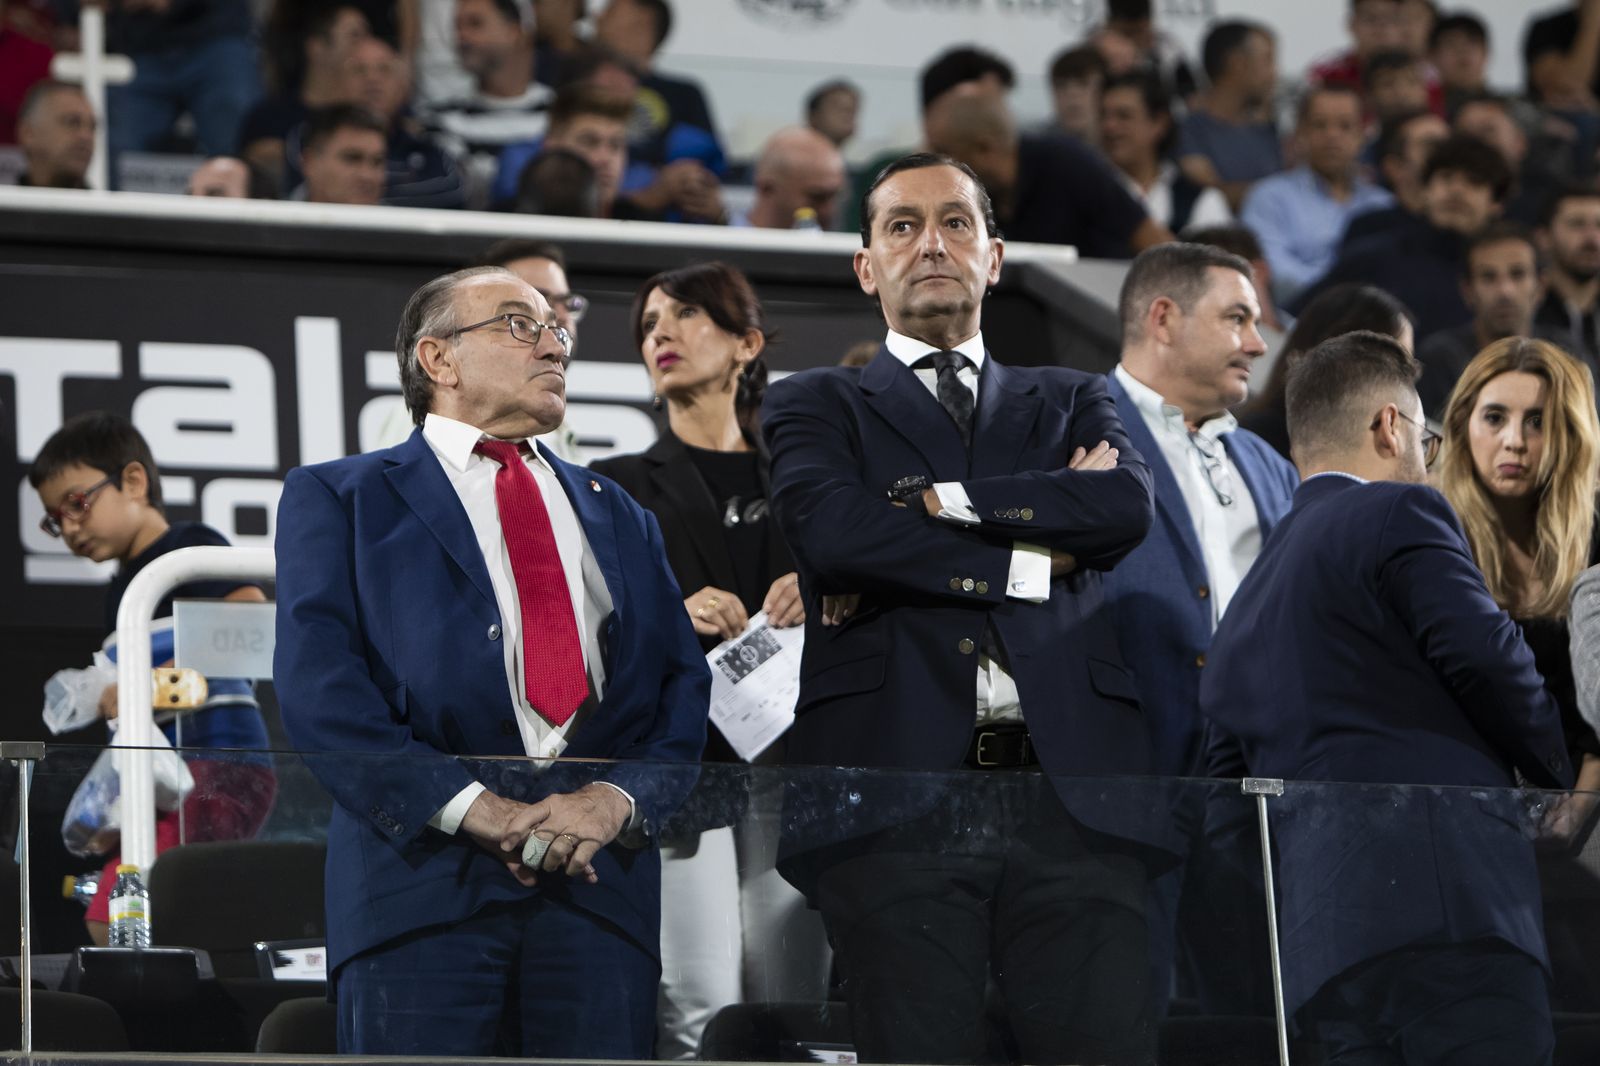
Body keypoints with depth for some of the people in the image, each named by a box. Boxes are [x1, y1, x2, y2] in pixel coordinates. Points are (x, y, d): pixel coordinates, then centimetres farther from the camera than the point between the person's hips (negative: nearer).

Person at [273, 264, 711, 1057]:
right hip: (425, 868, -3)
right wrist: (470, 808, -13)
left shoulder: (617, 516, 26)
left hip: (600, 880, 4)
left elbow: (682, 688, 15)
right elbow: (318, 686, -2)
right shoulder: (339, 498, 13)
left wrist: (618, 799, -6)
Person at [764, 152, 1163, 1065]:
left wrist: (937, 501, -1)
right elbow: (831, 529, -4)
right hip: (897, 798, -2)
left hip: (1072, 791, 2)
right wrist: (1032, 560, -1)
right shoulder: (818, 405, 19)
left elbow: (1129, 508, 3)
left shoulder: (1071, 403, 26)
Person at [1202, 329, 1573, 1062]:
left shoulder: (1241, 617, 26)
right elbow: (1487, 659, -10)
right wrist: (1556, 769, 7)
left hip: (1321, 946, 8)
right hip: (1444, 900, -8)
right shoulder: (1401, 514, 3)